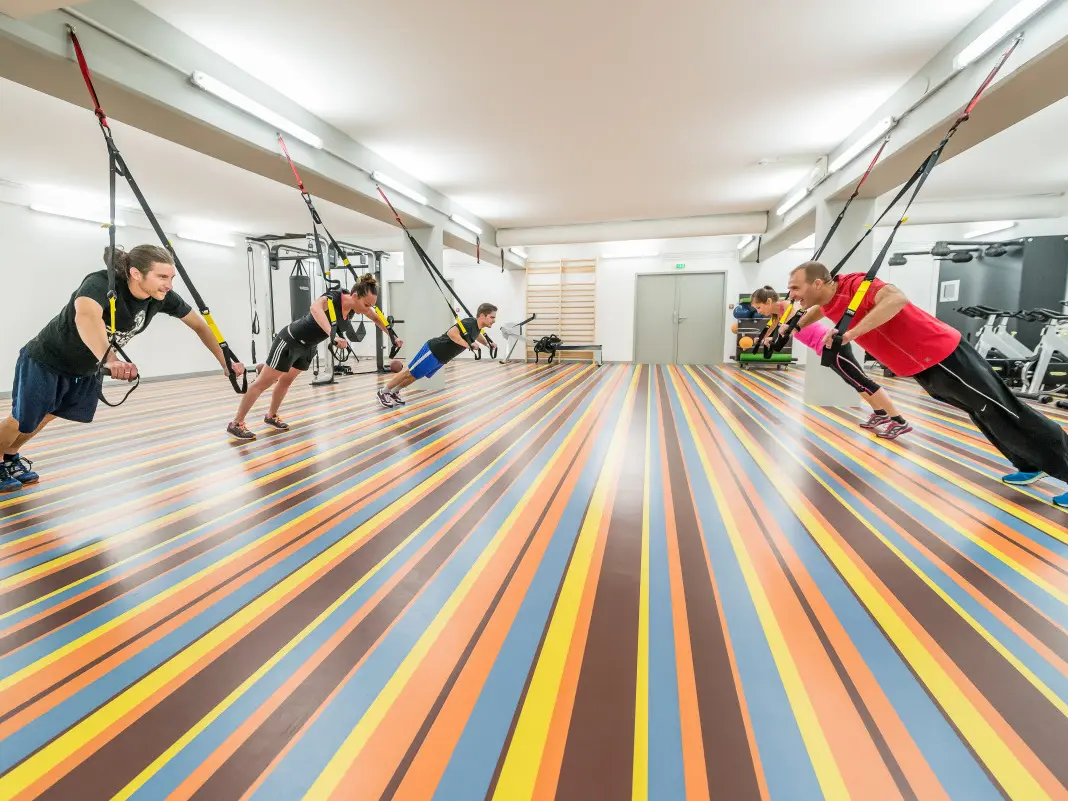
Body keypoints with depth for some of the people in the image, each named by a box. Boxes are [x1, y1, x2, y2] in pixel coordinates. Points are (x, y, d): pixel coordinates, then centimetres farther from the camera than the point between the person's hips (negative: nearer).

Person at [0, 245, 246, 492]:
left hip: (87, 369, 6)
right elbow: (86, 316, -57)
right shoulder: (101, 284, -37)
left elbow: (200, 325, -8)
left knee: (44, 415, 24)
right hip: (46, 362, -6)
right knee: (24, 422, 12)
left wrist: (226, 362, -11)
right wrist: (110, 360, -74)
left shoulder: (164, 297, -20)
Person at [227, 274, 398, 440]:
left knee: (286, 381, 22)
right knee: (264, 382, 0)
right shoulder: (332, 299, -33)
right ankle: (236, 423, 9)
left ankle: (271, 416, 40)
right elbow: (315, 307, -57)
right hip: (291, 341, -7)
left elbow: (376, 318, 8)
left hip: (308, 346, 7)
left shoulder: (357, 303, -11)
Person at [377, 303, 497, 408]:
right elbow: (451, 333, -41)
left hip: (440, 358, 9)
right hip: (432, 351, -9)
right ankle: (383, 392, 16)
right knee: (409, 372, 2)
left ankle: (393, 393, 35)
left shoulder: (477, 326, 5)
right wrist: (469, 345, -37)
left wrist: (487, 344, 30)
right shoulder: (469, 323, -25)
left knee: (415, 376, 20)